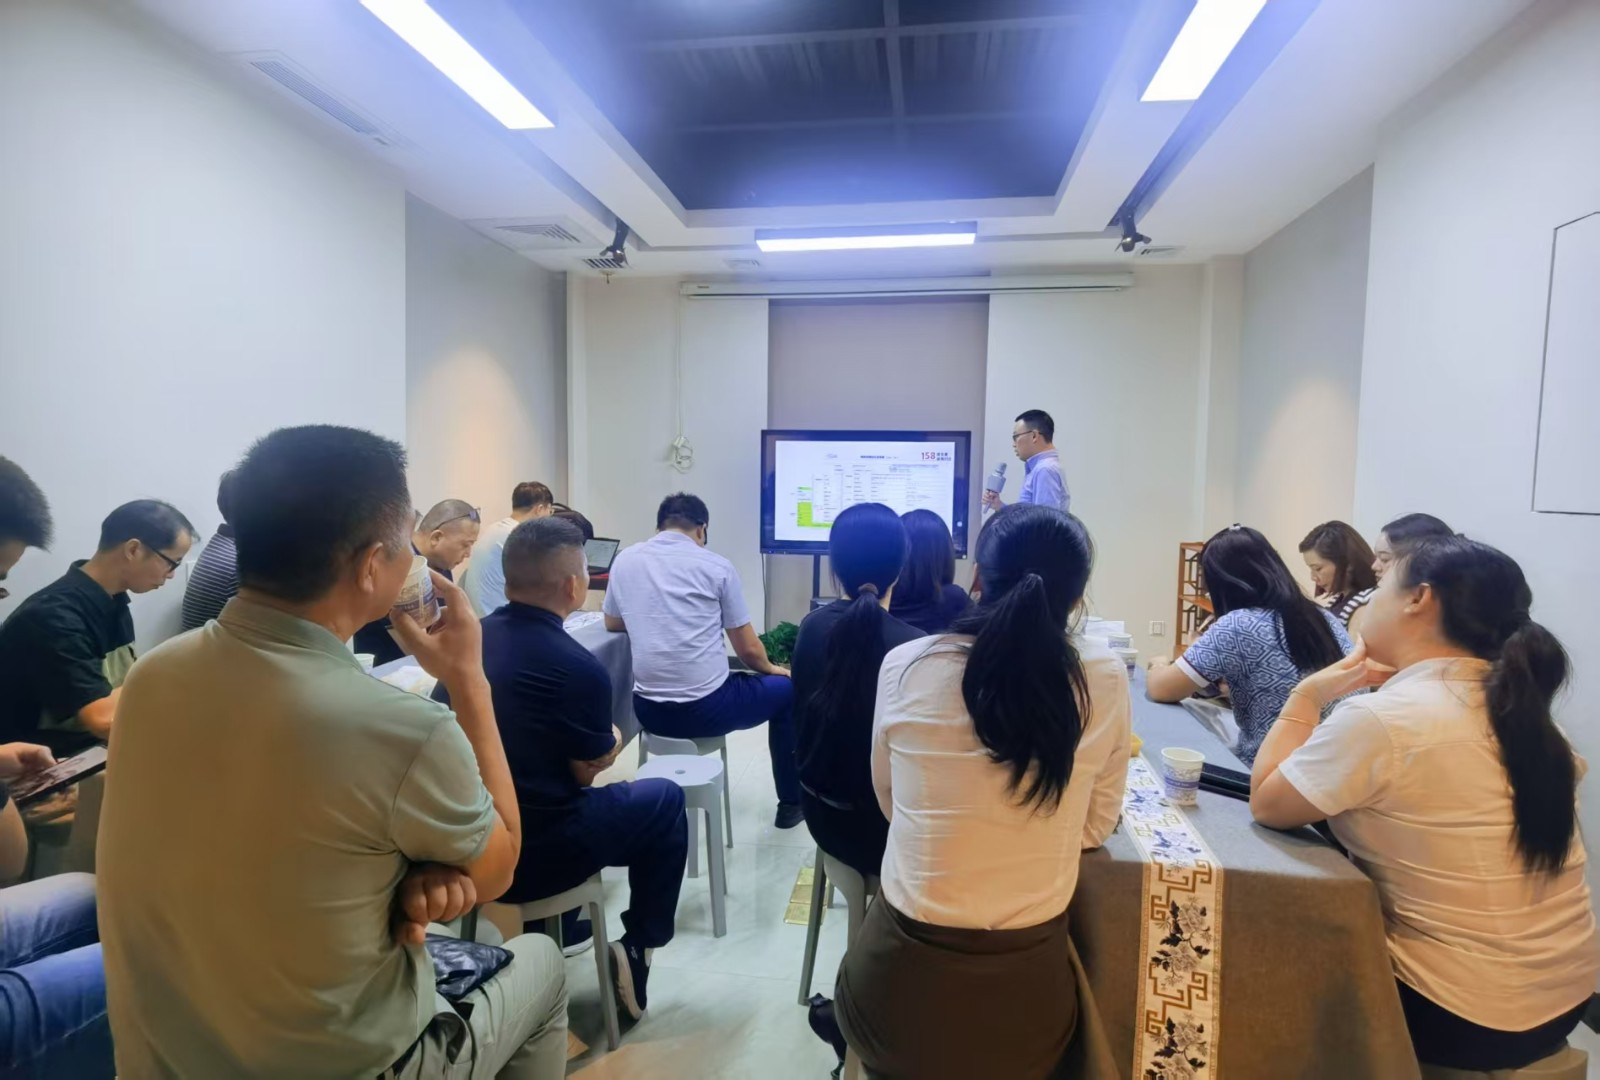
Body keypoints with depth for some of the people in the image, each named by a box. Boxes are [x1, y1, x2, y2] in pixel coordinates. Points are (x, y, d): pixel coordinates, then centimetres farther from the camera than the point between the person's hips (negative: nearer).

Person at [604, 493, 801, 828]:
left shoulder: (625, 560, 6)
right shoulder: (718, 566, -3)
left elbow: (613, 625, 22)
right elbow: (749, 650, 1)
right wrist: (770, 669, 22)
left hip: (649, 711, 5)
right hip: (707, 708, -4)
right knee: (786, 688, 21)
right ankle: (791, 803, 30)